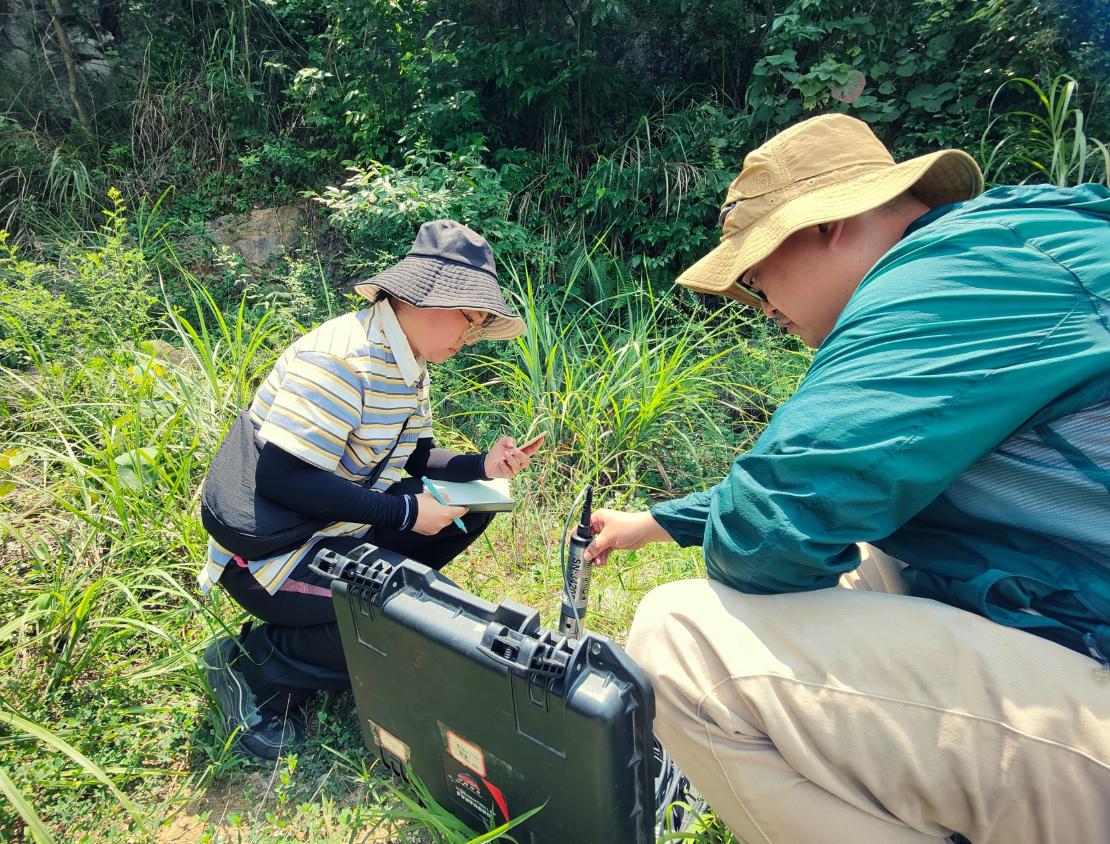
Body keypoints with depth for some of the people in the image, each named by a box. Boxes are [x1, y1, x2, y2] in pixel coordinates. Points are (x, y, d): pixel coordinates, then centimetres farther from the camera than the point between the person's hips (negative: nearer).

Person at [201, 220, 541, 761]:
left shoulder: (409, 365, 4)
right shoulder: (342, 360, -26)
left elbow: (411, 458, 11)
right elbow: (281, 477, -31)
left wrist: (479, 467, -7)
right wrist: (403, 512, -27)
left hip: (342, 530, 9)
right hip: (269, 555, -9)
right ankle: (252, 664, -5)